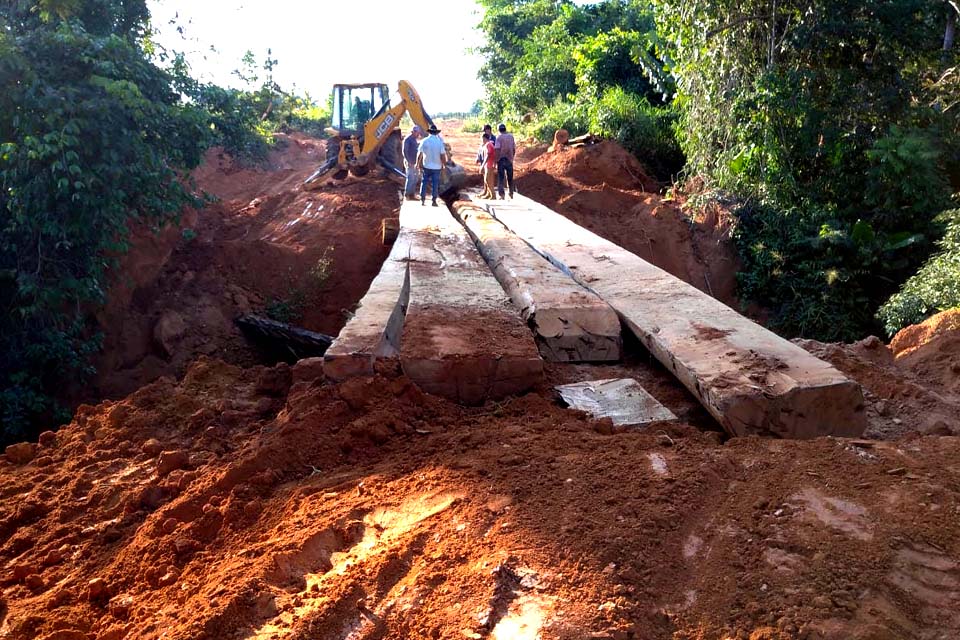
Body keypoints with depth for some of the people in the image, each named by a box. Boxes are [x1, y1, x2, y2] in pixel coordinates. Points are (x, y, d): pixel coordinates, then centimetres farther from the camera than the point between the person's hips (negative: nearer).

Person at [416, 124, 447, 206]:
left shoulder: (424, 141, -5)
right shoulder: (439, 142, -9)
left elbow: (419, 154, -3)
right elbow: (443, 155, -10)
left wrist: (418, 163, 10)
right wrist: (444, 165, 4)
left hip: (426, 166, 1)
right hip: (437, 166, -1)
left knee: (424, 182, 12)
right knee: (435, 184, 7)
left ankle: (422, 200, 11)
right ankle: (434, 201, 8)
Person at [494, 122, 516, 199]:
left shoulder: (499, 137, -9)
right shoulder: (511, 136, 4)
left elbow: (497, 150, -17)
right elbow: (514, 149, 7)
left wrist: (496, 161, -13)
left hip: (501, 159, -4)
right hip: (509, 160, 4)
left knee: (501, 178, 2)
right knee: (510, 178, 14)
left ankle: (502, 195, -2)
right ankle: (511, 194, 19)